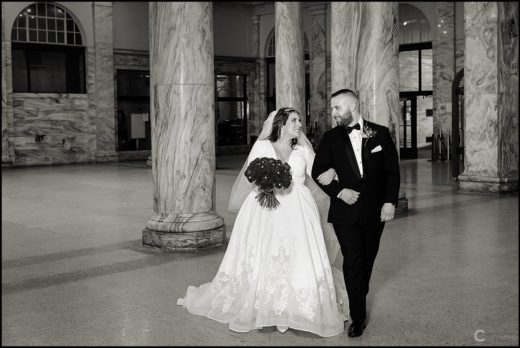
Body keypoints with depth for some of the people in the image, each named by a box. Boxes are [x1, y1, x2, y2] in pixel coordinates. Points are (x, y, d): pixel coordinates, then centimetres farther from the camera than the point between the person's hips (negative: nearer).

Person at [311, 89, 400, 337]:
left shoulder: (380, 133, 1)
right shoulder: (331, 137, 2)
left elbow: (392, 170, 1)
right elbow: (317, 171, 0)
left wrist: (390, 201, -7)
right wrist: (339, 191, -13)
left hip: (375, 211, 1)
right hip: (345, 210, -1)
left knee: (367, 259, 13)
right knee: (352, 261, -4)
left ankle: (358, 299, 35)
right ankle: (358, 317, 4)